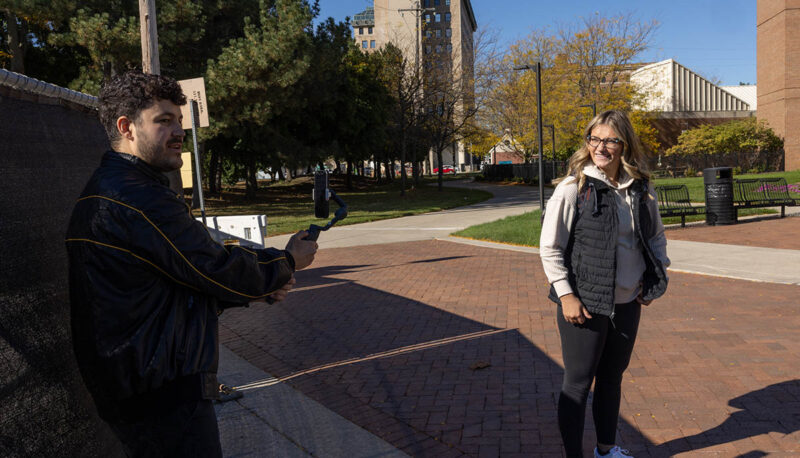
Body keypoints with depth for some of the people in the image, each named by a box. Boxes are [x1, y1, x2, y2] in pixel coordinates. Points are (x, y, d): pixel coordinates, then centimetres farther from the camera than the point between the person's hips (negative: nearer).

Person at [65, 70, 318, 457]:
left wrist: (256, 290, 4)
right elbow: (216, 267, -17)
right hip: (164, 395, -10)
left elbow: (184, 278, 14)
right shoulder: (135, 197, -21)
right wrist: (289, 262, -1)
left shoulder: (108, 190, 14)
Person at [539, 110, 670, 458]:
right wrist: (566, 296, -15)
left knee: (612, 378, 20)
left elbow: (656, 236, 19)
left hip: (627, 303, 6)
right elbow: (549, 249, -11)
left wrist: (655, 274, 6)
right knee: (578, 384, 5)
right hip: (584, 305, -5)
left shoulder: (641, 189, 3)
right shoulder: (573, 188, -12)